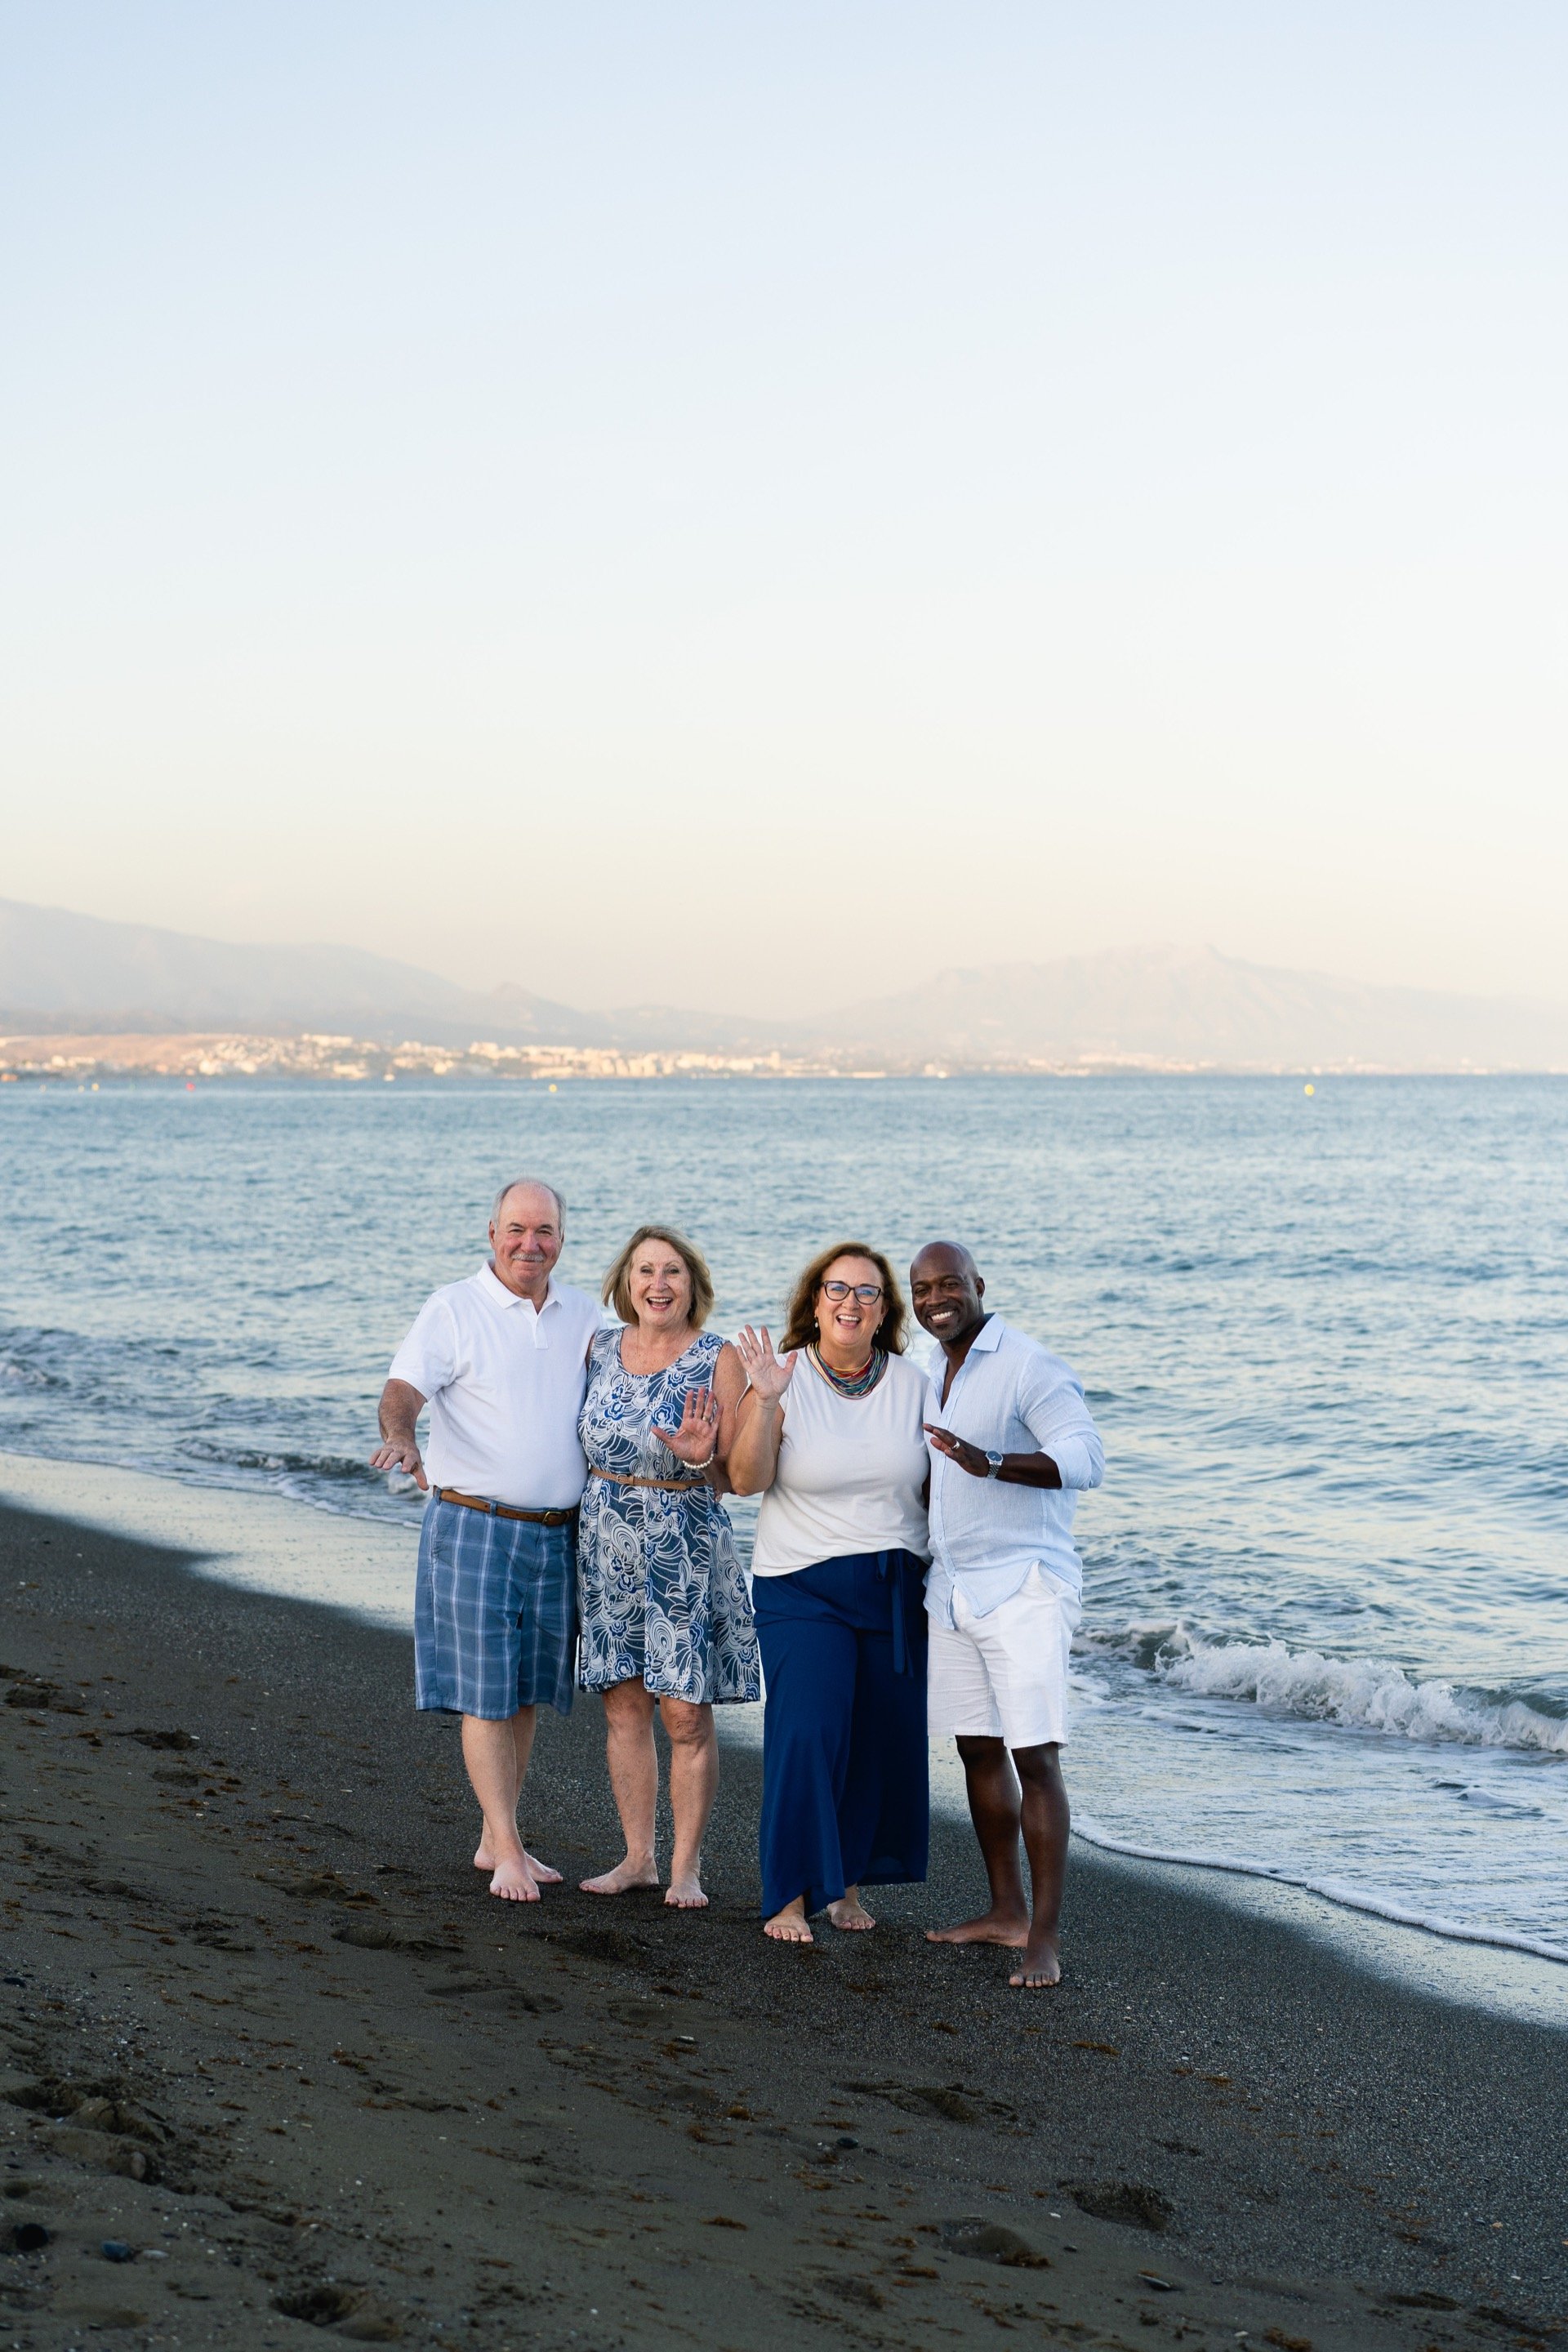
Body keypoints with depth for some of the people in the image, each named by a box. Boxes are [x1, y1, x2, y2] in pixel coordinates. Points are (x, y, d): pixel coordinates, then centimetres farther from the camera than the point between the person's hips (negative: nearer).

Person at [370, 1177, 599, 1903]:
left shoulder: (583, 1316, 10)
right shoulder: (454, 1309, -5)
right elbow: (404, 1389, -16)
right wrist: (400, 1436, -38)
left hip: (557, 1534, 5)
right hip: (476, 1527, -5)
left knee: (528, 1693, 11)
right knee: (485, 1693, -4)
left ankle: (494, 1842, 21)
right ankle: (508, 1852, 1)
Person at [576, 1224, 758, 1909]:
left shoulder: (719, 1359, -4)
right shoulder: (599, 1351, 7)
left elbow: (738, 1473, -7)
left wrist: (700, 1459, -26)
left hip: (686, 1548, -4)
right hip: (606, 1544, 4)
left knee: (686, 1712, -3)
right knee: (623, 1704, 7)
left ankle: (686, 1867, 7)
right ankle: (637, 1857, 17)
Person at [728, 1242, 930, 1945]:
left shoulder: (912, 1384, 3)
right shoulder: (784, 1379, -5)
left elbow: (938, 1484, 10)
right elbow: (745, 1480, -14)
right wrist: (765, 1401, -26)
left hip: (893, 1590, 3)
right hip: (801, 1589, -3)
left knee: (883, 1742, 6)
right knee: (806, 1735, -12)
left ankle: (849, 1880, 24)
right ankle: (790, 1895, -3)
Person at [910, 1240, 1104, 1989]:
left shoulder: (1027, 1366, -12)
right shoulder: (933, 1375, 14)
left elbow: (1086, 1457, -24)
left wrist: (990, 1464, -36)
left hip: (1022, 1588, -8)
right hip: (952, 1589, 9)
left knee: (1034, 1756, -11)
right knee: (978, 1750, 13)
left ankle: (1044, 1940, -11)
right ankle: (1006, 1911, 24)